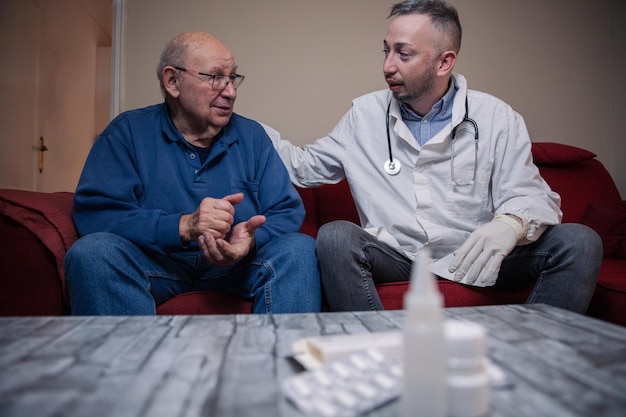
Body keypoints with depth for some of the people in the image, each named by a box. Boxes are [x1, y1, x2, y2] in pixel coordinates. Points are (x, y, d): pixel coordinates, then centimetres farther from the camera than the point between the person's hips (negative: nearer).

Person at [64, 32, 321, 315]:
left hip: (237, 265, 2)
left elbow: (288, 211, 3)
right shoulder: (128, 132, 0)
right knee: (91, 252, -29)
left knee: (300, 249, -23)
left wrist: (251, 240, -21)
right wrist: (183, 226, -25)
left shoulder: (252, 136, 8)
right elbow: (92, 212, -11)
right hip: (154, 262, -1)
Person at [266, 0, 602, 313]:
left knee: (579, 242, -19)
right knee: (334, 238, -28)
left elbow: (530, 195, -3)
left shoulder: (496, 118, 2)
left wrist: (510, 224, -27)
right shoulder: (365, 114, 7)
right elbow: (305, 167, 11)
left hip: (476, 258, 1)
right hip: (396, 256, 0)